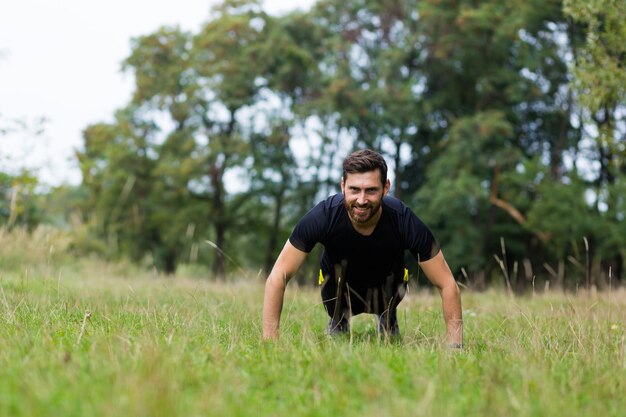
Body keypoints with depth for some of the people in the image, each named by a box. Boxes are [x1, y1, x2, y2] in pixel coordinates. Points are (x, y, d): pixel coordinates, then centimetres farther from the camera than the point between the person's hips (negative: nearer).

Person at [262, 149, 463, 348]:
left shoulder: (405, 221, -35)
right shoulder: (322, 217, -36)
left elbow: (447, 285, -26)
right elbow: (277, 277, -30)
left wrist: (454, 345, -34)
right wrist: (270, 341, -36)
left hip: (387, 288, 1)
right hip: (338, 289, -1)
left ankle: (389, 321, 19)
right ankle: (337, 324, 18)